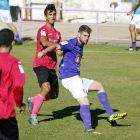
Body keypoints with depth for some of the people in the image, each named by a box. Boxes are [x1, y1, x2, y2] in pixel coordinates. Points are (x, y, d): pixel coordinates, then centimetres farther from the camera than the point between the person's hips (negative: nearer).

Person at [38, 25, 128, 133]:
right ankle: (88, 129, -30)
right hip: (70, 78, -10)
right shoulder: (72, 43, -11)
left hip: (76, 78, 10)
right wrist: (44, 52, -40)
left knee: (99, 86, 17)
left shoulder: (80, 47, 17)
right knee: (85, 102, -20)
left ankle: (111, 114, 19)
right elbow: (57, 46, -26)